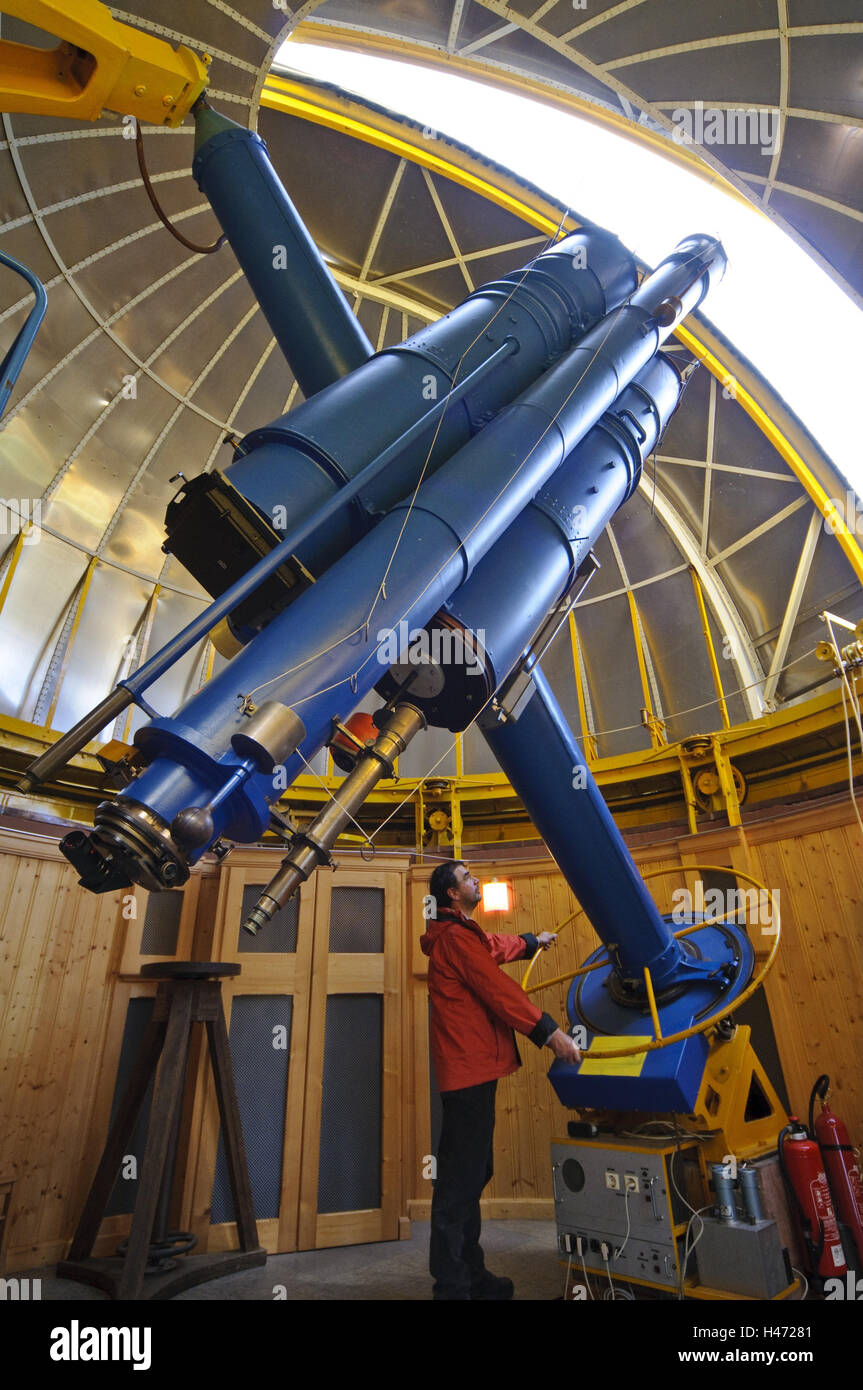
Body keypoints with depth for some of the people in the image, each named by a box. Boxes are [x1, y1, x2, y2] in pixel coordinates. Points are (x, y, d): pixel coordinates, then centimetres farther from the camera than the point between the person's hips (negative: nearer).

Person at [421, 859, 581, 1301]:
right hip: (468, 1069, -11)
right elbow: (497, 987, -21)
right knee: (461, 1179, -3)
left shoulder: (464, 933, 17)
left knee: (470, 1174, 18)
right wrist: (548, 1031, -18)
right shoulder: (454, 935, -16)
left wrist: (532, 941, 51)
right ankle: (451, 1285, 6)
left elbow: (496, 947, 36)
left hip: (471, 1069, 11)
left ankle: (469, 1273, 30)